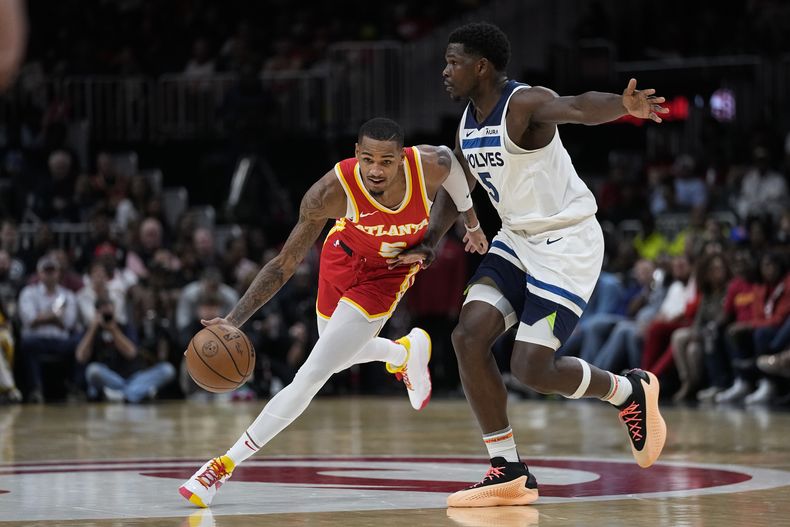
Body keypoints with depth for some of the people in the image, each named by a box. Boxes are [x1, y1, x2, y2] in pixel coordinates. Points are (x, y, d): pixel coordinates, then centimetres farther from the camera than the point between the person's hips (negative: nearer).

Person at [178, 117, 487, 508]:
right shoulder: (333, 191, -36)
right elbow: (284, 264, -30)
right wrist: (233, 321, -40)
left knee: (312, 376, -11)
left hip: (387, 274, -1)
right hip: (343, 255, 1)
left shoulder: (432, 166, -32)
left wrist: (471, 221, 11)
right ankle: (405, 352, 57)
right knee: (339, 355, 24)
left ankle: (226, 465, -4)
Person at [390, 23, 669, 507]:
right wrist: (427, 248, 10)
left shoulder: (525, 104, -20)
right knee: (469, 335, -8)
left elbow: (578, 107, -41)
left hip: (567, 243, -8)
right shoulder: (468, 124, 7)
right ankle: (510, 475, -1)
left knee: (532, 367, -14)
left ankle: (629, 391, 15)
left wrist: (624, 106, -63)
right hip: (518, 240, 9)